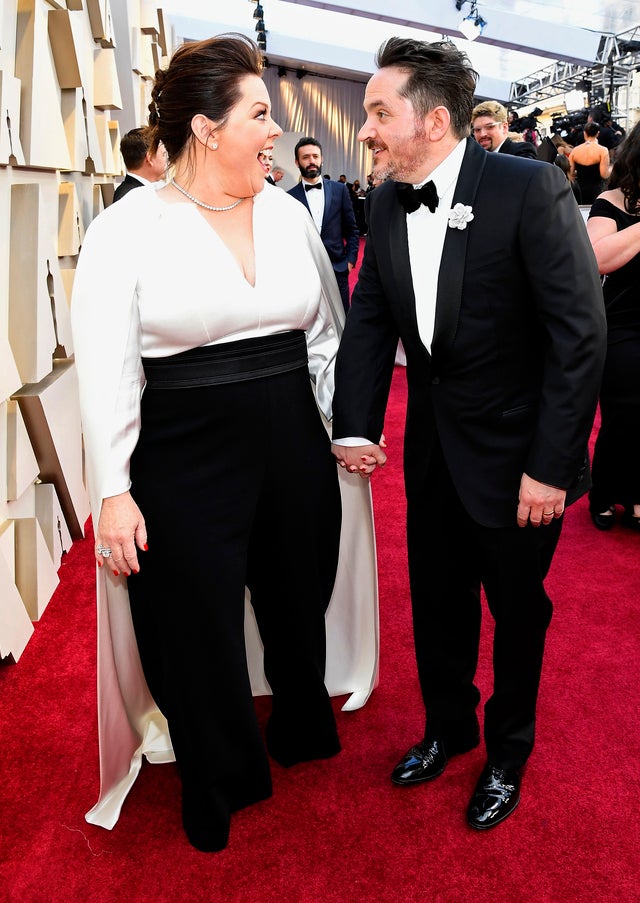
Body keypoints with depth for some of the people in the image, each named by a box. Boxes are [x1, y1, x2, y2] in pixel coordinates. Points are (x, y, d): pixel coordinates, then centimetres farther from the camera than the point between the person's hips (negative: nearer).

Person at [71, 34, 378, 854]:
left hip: (294, 450, 5)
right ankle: (219, 786, 37)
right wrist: (113, 492, -13)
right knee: (198, 632, 11)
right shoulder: (127, 230, -8)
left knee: (299, 605, 20)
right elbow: (105, 370, -10)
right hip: (184, 468, -4)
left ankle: (304, 735, 49)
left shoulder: (288, 215, 5)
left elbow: (326, 333, 11)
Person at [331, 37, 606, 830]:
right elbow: (368, 318, 4)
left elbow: (579, 332, -19)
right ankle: (447, 727, 44)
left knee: (517, 611, 14)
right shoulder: (386, 202, 0)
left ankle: (507, 753, 39)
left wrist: (551, 465, -20)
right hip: (432, 445, 5)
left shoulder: (530, 189, -19)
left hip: (514, 450, -5)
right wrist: (355, 426, -6)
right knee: (436, 602, 18)